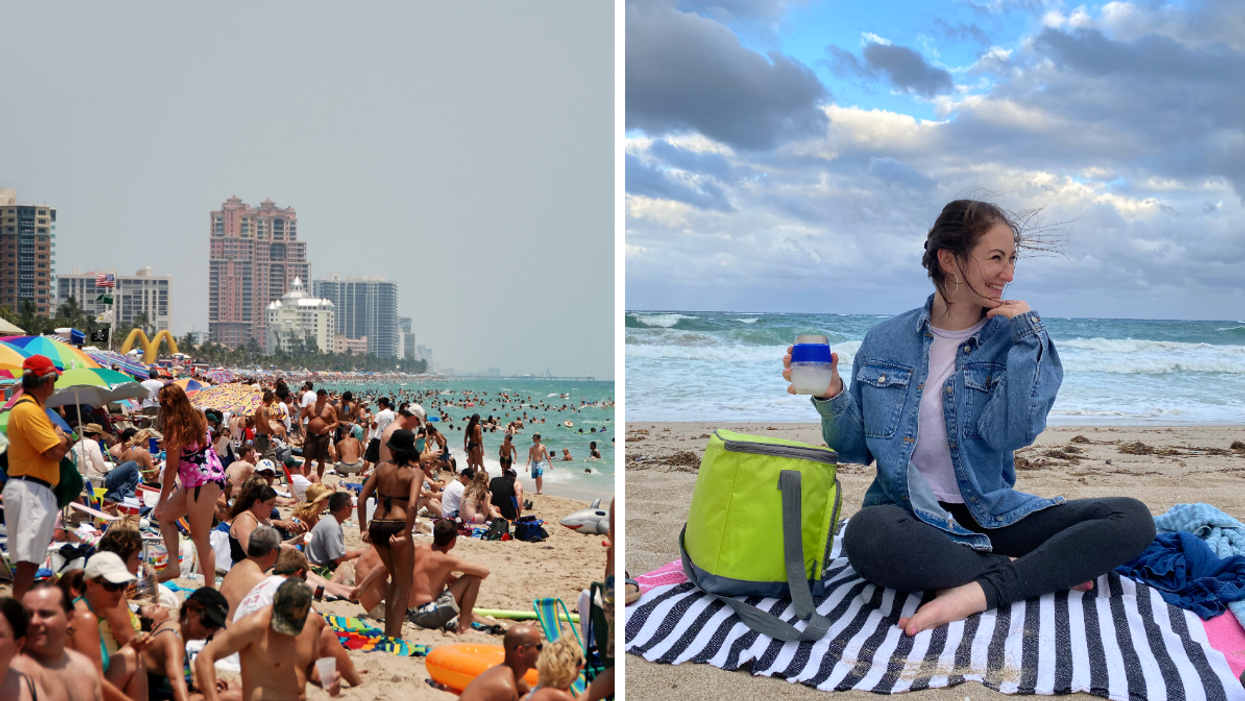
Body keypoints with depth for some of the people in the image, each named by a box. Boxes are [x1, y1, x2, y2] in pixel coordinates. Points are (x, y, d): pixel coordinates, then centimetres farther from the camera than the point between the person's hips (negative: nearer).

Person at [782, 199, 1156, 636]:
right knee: (867, 536, -39)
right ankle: (1040, 573, -20)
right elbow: (856, 449, 8)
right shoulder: (885, 343, 4)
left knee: (1133, 519, -18)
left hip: (992, 515, 2)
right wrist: (830, 397, -10)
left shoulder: (1011, 338, 4)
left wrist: (1028, 338, -14)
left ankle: (975, 594, -29)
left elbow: (1009, 433, -13)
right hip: (907, 515, -2)